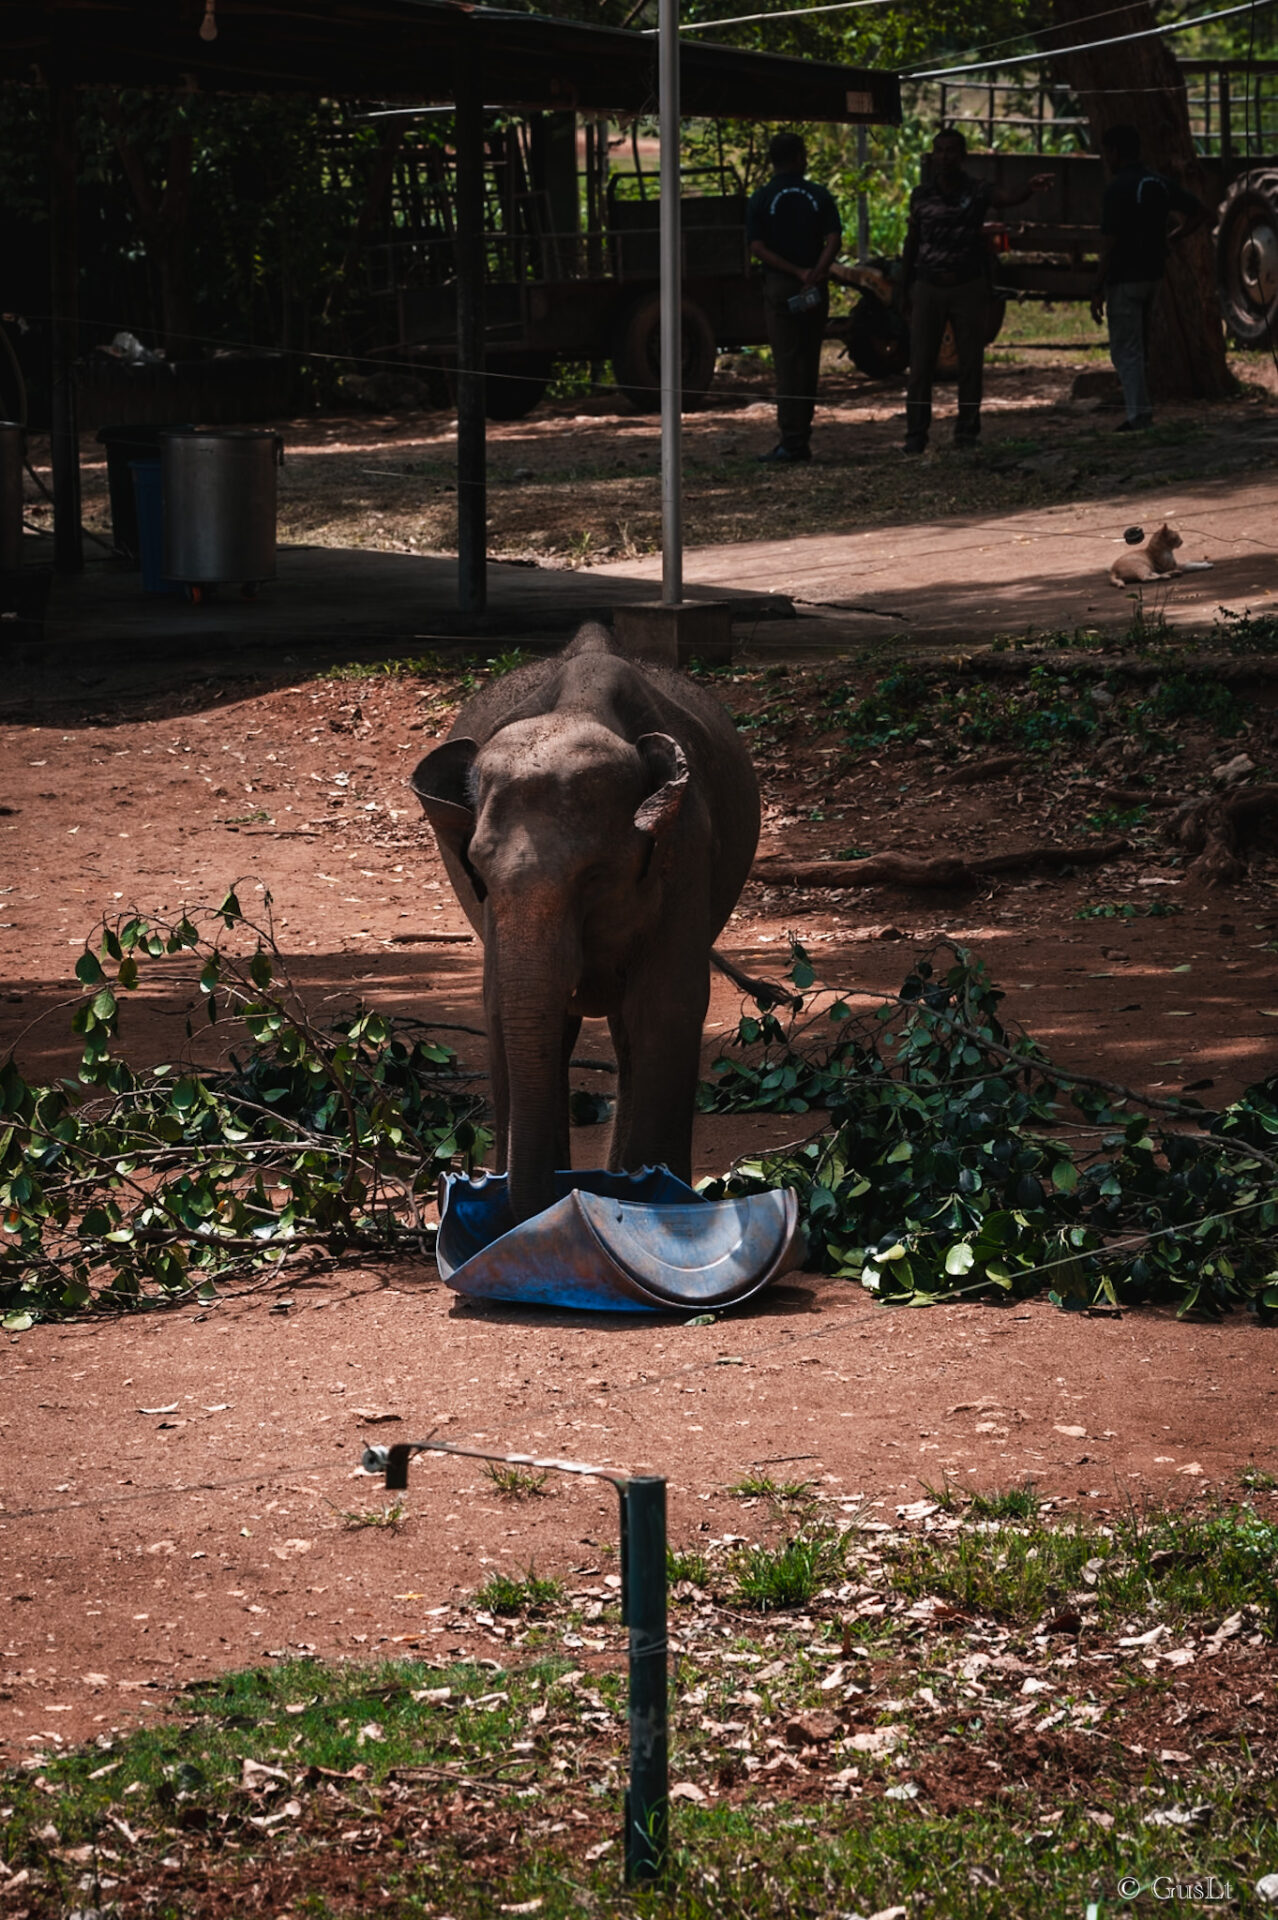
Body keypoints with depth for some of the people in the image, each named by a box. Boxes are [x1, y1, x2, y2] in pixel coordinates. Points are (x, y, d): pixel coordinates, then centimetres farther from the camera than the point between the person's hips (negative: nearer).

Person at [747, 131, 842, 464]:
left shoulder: (761, 200, -2)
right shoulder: (819, 196, 2)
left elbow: (758, 247, -10)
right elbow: (833, 240, -9)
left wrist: (798, 273, -11)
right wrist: (814, 274, -16)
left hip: (779, 286, -2)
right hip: (815, 288, 2)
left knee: (786, 364, -2)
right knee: (809, 363, 10)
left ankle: (792, 442, -8)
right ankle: (802, 439, 13)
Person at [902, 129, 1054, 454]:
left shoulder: (977, 191, -2)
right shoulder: (921, 194, 5)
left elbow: (1007, 199, -22)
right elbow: (912, 240, 11)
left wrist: (1030, 191, -45)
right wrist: (905, 289, 10)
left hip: (968, 288, -1)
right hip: (928, 288, 1)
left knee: (970, 364, 1)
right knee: (921, 364, 1)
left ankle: (967, 430, 9)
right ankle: (916, 433, 6)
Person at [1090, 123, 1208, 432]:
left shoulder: (1118, 189, -16)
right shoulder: (1160, 184, 7)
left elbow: (1109, 245, -18)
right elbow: (1198, 212, 15)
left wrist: (1097, 290, -14)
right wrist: (1168, 240, 14)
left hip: (1124, 278, -8)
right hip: (1153, 274, 8)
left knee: (1125, 350, -4)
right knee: (1139, 347, 18)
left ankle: (1139, 414, -10)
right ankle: (1138, 408, 21)